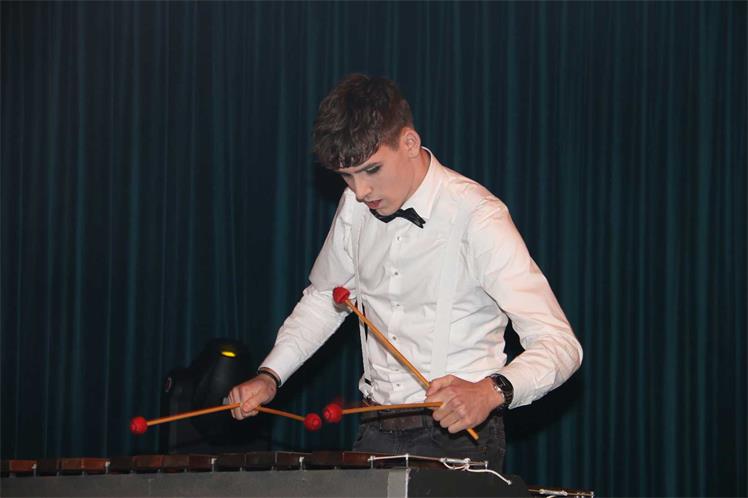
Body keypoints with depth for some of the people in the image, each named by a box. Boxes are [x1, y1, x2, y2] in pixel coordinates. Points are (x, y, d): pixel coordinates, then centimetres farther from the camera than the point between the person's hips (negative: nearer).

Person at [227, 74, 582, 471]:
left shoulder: (477, 217, -15)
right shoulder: (355, 206, 5)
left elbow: (559, 345, -19)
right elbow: (323, 298, 22)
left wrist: (490, 391, -37)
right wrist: (269, 376, 8)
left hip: (458, 438, -5)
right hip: (377, 431, 5)